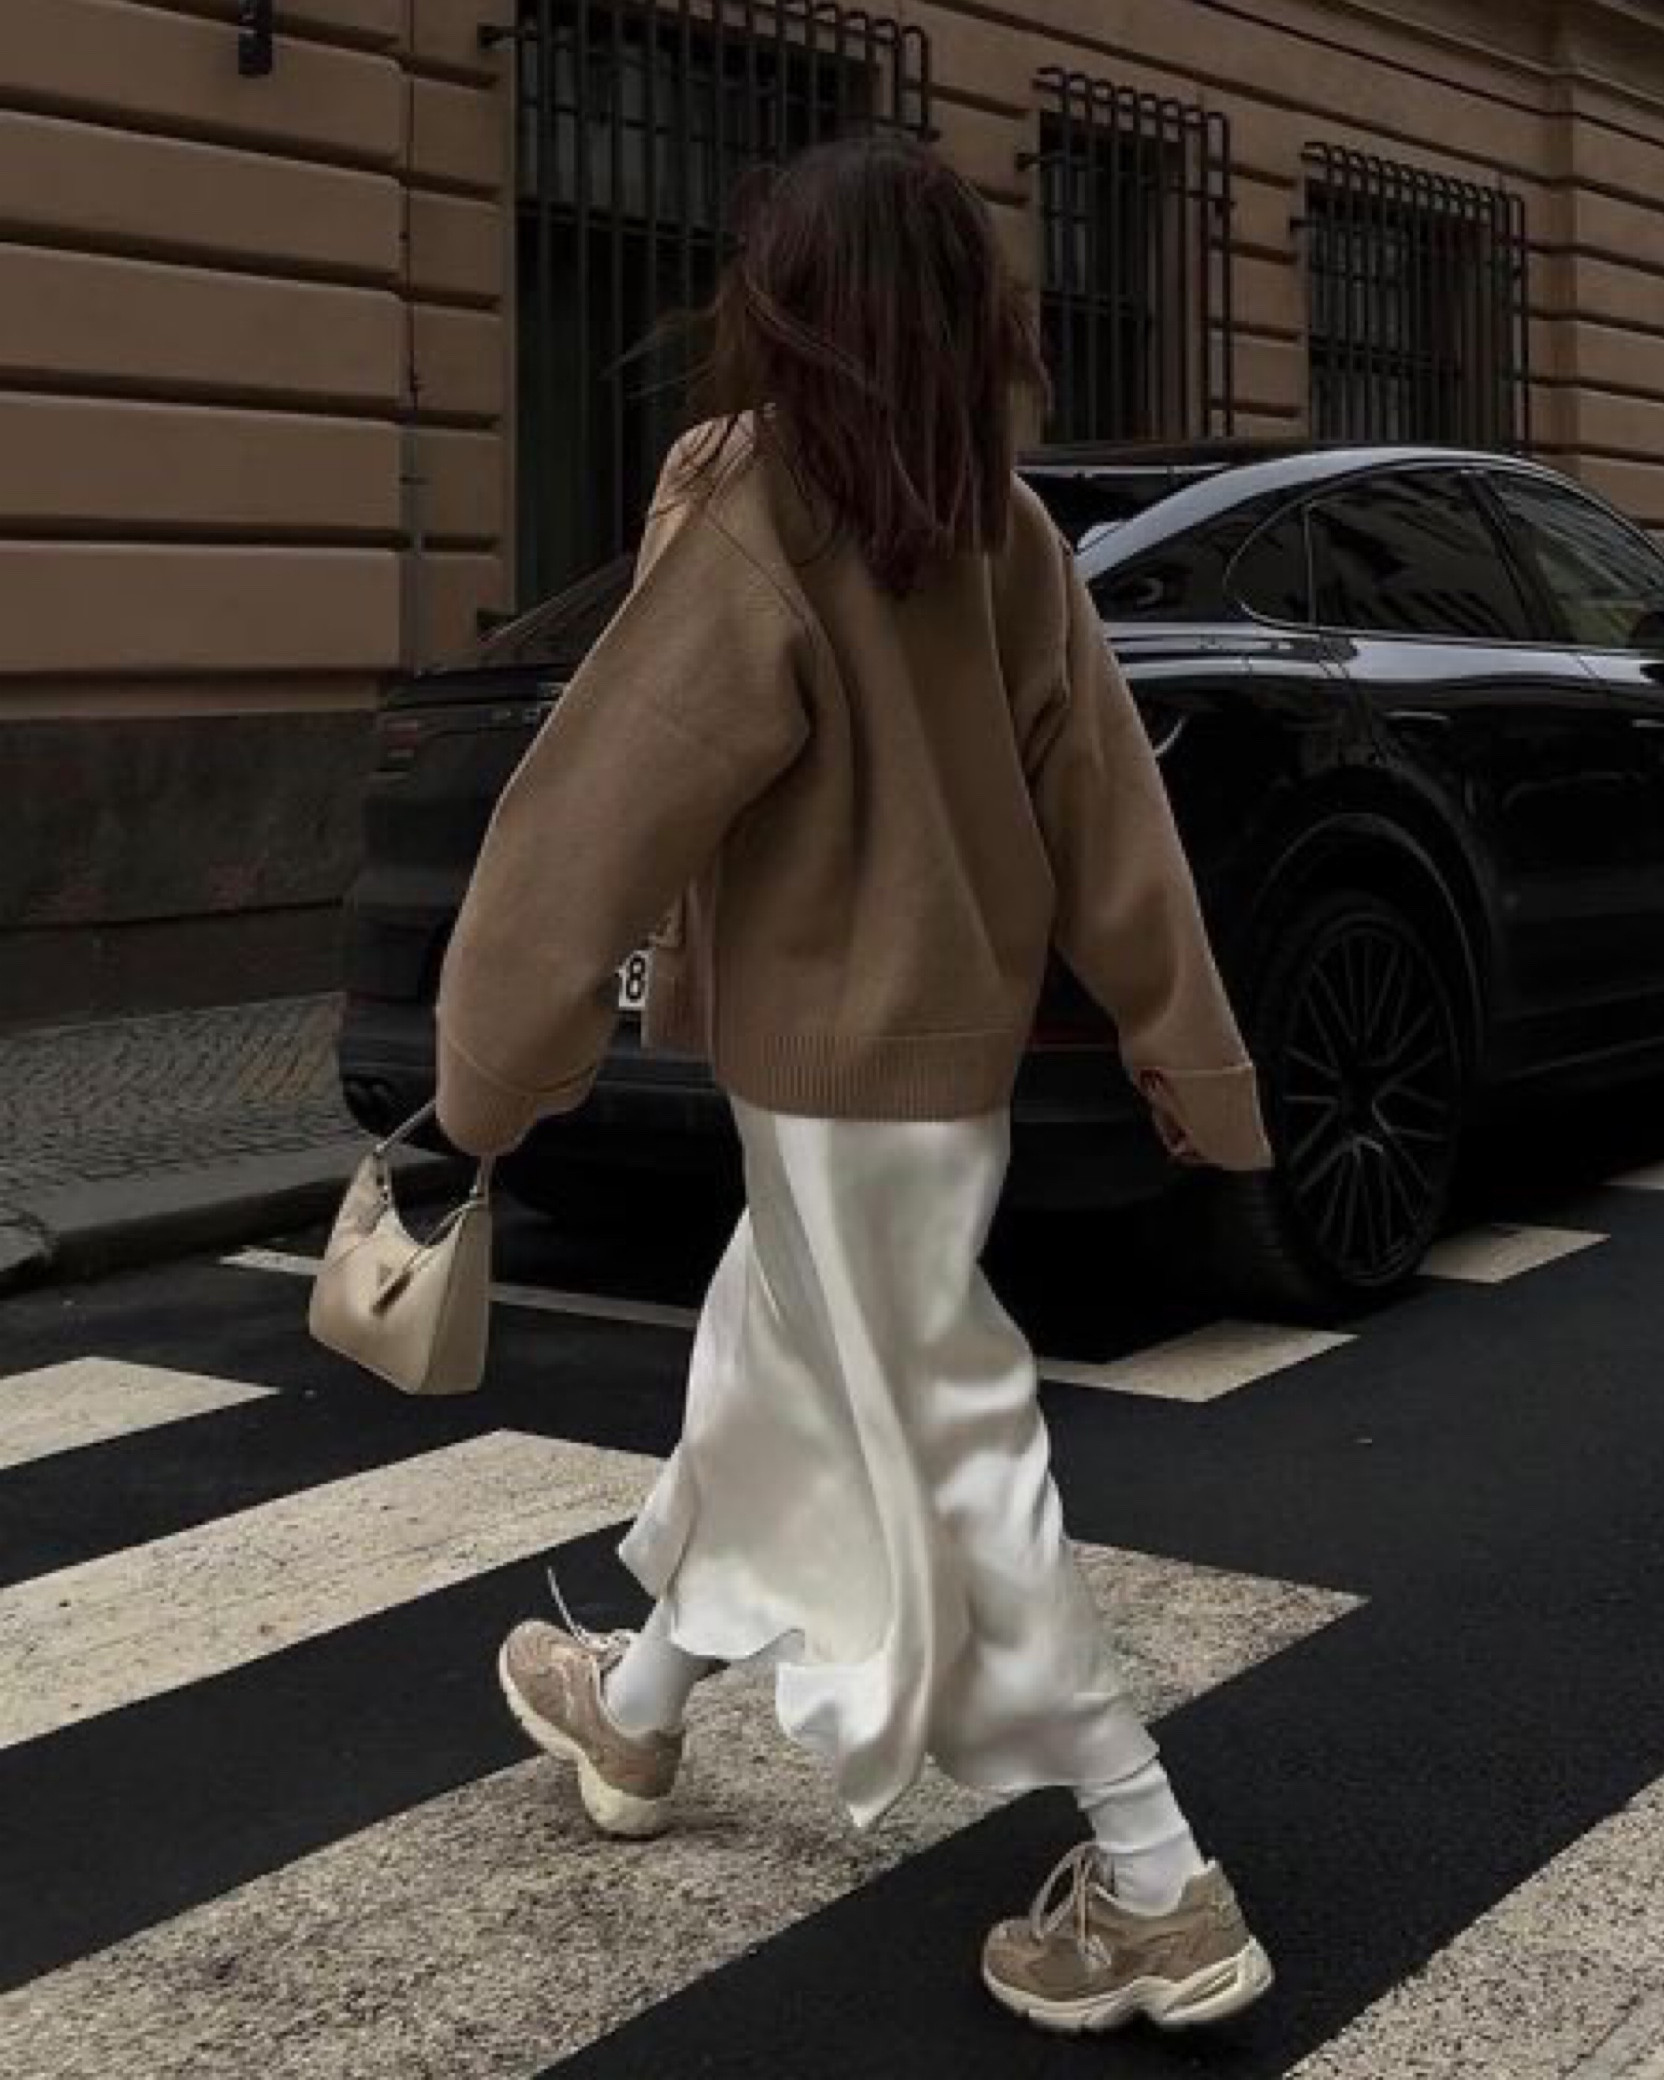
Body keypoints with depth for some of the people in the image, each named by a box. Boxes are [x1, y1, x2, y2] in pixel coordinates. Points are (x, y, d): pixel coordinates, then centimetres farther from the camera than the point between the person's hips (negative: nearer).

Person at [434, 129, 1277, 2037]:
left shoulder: (753, 542, -20)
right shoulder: (997, 533, 0)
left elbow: (594, 822, -17)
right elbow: (1103, 801, 1)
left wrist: (490, 1075, -9)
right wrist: (1189, 1048, 5)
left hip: (841, 1060, -8)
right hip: (950, 1024, 8)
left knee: (941, 1454, -1)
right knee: (760, 1374, 23)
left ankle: (1161, 1895, 5)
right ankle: (636, 1714, 44)